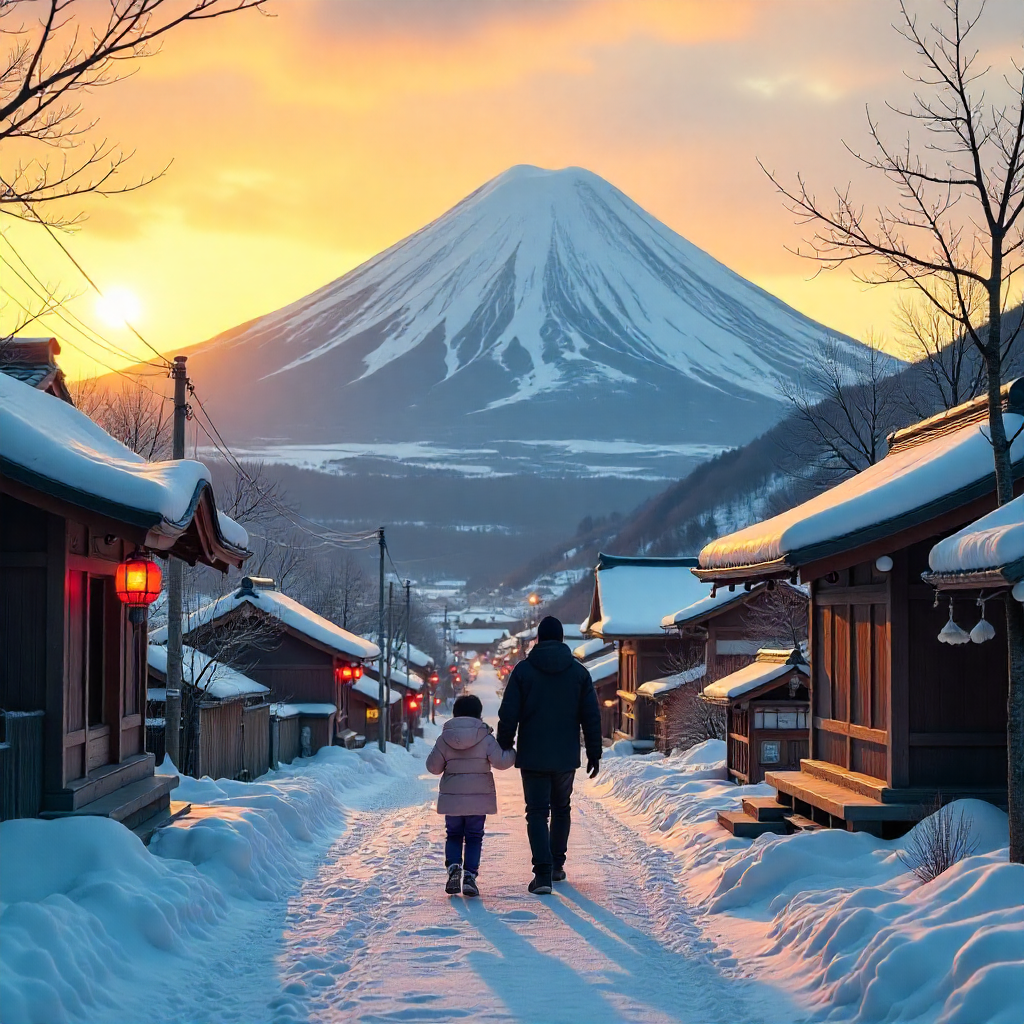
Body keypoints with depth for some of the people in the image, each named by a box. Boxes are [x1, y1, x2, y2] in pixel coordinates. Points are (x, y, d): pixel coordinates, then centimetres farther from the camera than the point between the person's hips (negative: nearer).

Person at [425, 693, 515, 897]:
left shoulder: (444, 738, -1)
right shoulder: (485, 737, -6)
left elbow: (433, 767, 1)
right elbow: (500, 761, -12)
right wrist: (513, 754, 6)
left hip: (452, 796, 1)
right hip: (479, 796, -1)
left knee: (453, 835, 14)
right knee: (474, 837, 7)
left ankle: (453, 868, -9)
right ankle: (469, 876, -4)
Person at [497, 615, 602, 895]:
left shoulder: (523, 670, -5)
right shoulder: (579, 672, 1)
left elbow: (508, 715, -7)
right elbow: (591, 716, 2)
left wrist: (504, 747, 5)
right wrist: (594, 753, 9)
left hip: (532, 757, -2)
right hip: (566, 756, 2)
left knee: (537, 813, 0)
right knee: (561, 809, 21)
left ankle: (543, 873, -12)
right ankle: (557, 866, 28)